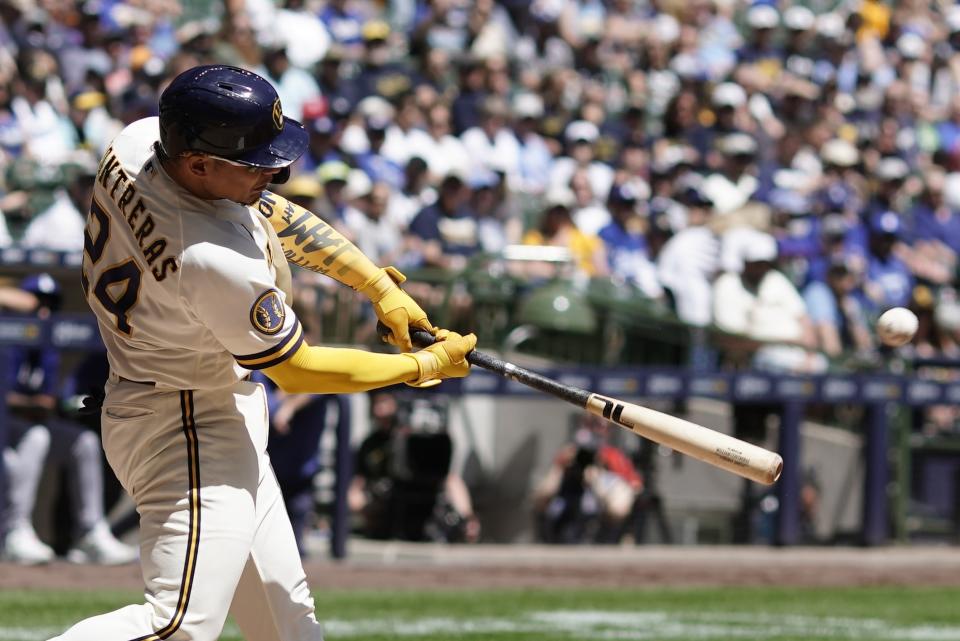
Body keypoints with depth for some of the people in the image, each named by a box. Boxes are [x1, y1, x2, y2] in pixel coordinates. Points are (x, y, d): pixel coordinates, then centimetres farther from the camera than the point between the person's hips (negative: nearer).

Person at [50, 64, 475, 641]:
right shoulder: (217, 261, -33)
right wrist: (425, 367, -6)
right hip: (188, 428, -10)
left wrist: (379, 285, 4)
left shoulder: (139, 141, -9)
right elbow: (297, 370, -17)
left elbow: (270, 211, 7)